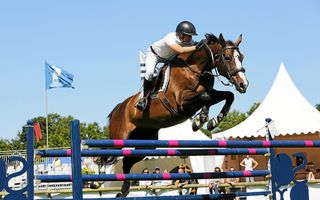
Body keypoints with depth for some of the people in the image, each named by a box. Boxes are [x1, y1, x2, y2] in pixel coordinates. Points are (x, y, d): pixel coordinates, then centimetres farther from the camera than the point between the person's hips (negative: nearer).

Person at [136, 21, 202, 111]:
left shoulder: (188, 41, -22)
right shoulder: (171, 38, -43)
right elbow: (180, 50, -57)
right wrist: (195, 47, -58)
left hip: (169, 57, 7)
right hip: (153, 54, -7)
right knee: (149, 73, -30)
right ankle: (145, 97, -15)